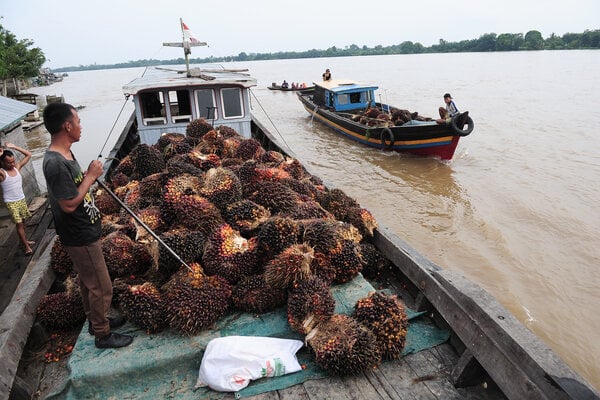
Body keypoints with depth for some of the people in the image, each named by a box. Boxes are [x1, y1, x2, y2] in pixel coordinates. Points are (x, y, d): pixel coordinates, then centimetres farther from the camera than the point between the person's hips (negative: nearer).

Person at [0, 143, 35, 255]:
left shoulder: (17, 167, 0)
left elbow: (28, 154, 5)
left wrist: (14, 147, -3)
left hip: (22, 200, 5)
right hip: (11, 203, -5)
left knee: (23, 222, 16)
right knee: (19, 224, -6)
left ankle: (24, 240, 30)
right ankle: (26, 246, -3)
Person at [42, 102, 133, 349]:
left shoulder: (65, 155, 4)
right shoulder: (55, 163, -27)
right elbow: (69, 204, -26)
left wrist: (89, 176, 0)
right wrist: (91, 176, -20)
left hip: (84, 232, 10)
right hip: (80, 238, -10)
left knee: (88, 281, 24)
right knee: (101, 287, 3)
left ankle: (96, 320, 42)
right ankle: (103, 334, 21)